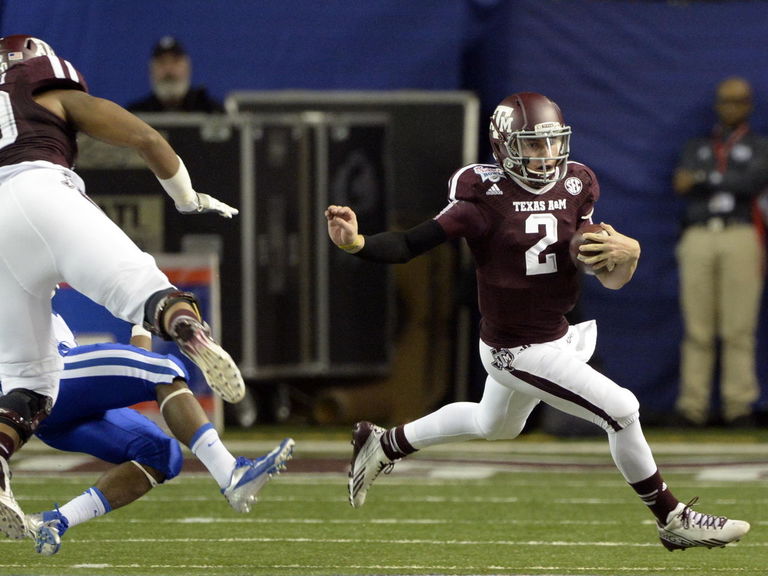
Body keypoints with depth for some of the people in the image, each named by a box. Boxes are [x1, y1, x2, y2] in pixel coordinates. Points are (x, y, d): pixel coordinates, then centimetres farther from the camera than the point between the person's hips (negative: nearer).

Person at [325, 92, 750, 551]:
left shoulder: (575, 187, -2)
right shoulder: (485, 195, -20)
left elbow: (612, 280, 0)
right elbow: (413, 245, -22)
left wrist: (626, 255, -23)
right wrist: (355, 243, -39)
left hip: (559, 334, 8)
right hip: (521, 353, -8)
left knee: (493, 425, 31)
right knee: (622, 411, -10)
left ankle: (385, 444, 48)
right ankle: (674, 521, 7)